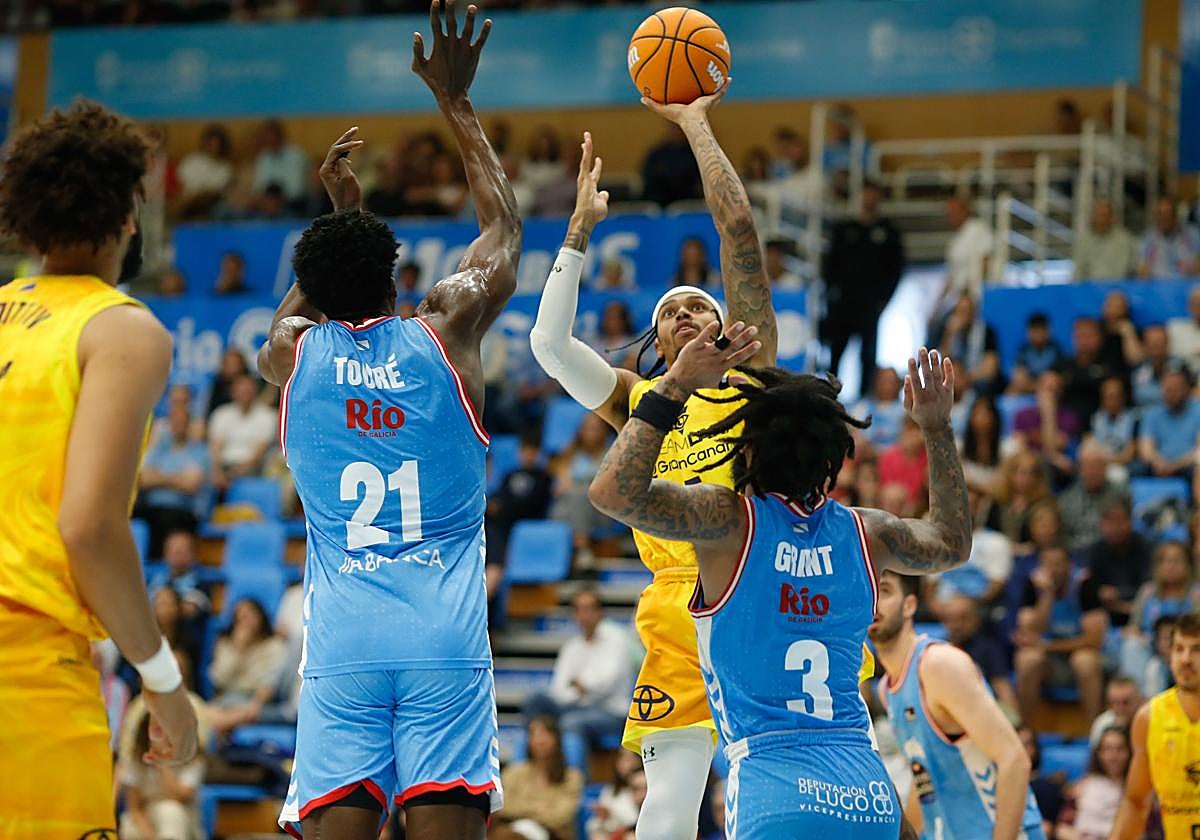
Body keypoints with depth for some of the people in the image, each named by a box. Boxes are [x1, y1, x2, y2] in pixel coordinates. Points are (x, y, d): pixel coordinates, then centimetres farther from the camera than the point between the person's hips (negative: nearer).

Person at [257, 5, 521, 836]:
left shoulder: (294, 354, 7)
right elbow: (505, 226, 21)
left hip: (342, 643, 1)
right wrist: (456, 101, 30)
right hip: (446, 640, -1)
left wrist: (340, 208, 40)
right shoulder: (446, 333, 3)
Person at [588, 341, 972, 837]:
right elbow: (952, 544, 32)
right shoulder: (862, 533, 11)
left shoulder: (733, 521, -4)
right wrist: (937, 428, 35)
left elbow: (613, 492, -13)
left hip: (775, 791, -5)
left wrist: (675, 386, -10)